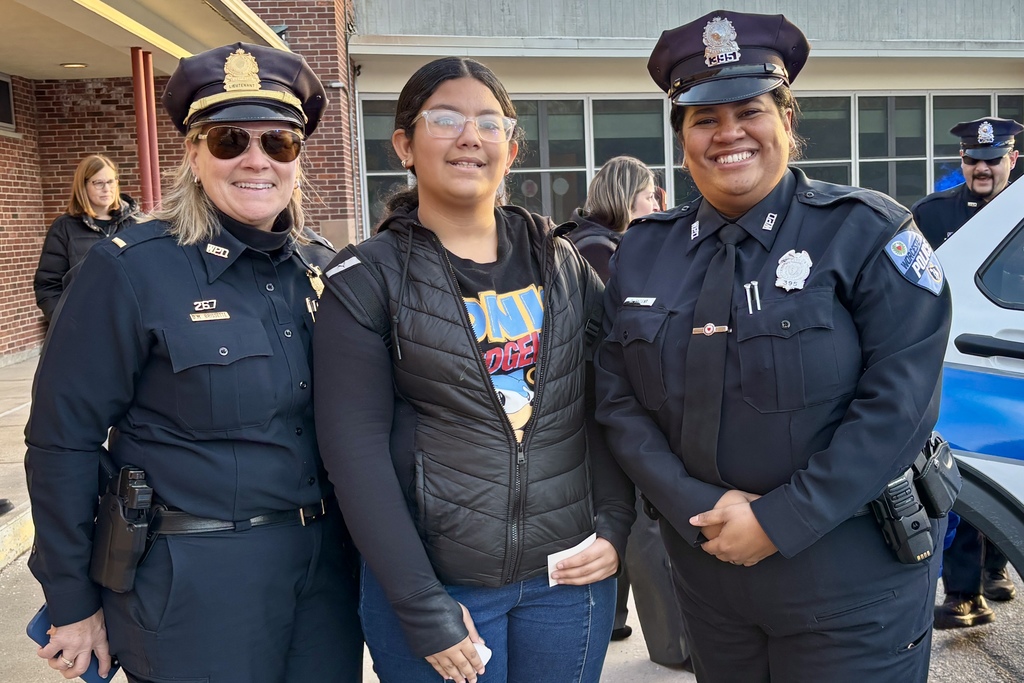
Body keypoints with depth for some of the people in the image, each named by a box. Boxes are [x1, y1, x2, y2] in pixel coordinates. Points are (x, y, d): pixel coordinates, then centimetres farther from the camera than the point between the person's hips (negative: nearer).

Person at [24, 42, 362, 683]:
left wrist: (361, 535, 13)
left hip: (328, 563, 5)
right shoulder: (131, 269, -13)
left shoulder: (323, 265, 2)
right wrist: (73, 603, -6)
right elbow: (64, 439, -10)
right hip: (197, 580, -5)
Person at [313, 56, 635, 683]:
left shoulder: (561, 263, 4)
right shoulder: (365, 282, -7)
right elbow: (356, 450, -11)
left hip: (571, 575, 4)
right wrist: (423, 609, -14)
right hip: (435, 584, -3)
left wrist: (614, 527, -4)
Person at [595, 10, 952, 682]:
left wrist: (777, 521, -19)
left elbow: (898, 401, -16)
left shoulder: (865, 232, -10)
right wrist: (701, 509, -13)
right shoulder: (642, 253, 2)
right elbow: (620, 405, -1)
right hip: (707, 574, 4)